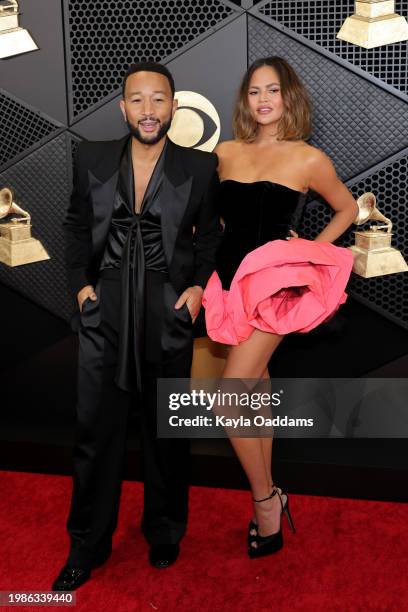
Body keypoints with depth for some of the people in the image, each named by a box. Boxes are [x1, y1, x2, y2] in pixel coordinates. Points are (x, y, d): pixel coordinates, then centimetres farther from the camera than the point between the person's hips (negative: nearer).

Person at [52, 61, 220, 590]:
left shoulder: (200, 167, 0)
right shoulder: (93, 159, 3)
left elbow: (209, 235, 9)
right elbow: (76, 225, 12)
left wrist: (199, 286, -4)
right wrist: (81, 284, 1)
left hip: (169, 312, -1)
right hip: (104, 311, 1)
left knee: (166, 429, 13)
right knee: (96, 429, 5)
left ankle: (165, 533, 34)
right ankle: (88, 545, 22)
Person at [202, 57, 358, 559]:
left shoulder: (308, 159, -1)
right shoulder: (226, 152, 10)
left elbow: (347, 209, 13)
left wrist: (311, 252, 5)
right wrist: (218, 263, 14)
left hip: (274, 280, -5)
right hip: (232, 278, 5)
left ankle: (265, 499, 4)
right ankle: (269, 497, 25)